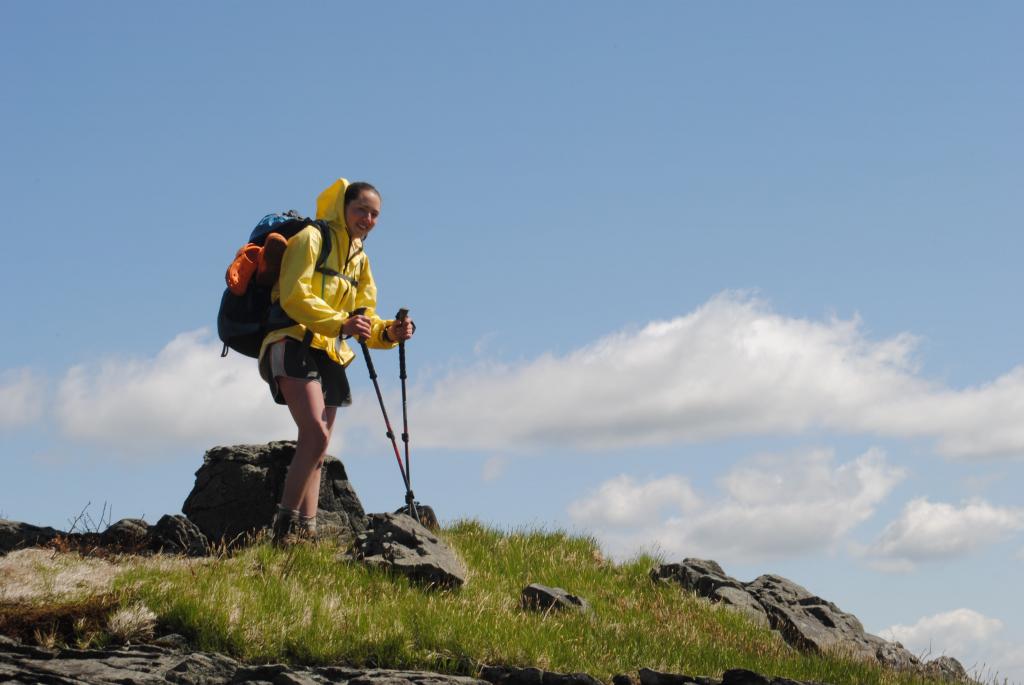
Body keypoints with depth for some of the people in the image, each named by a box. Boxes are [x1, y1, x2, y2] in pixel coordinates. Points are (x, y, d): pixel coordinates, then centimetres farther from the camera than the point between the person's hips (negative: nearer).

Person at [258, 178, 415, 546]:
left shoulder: (360, 259, 21)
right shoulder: (312, 238, -4)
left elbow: (364, 316, 18)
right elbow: (294, 297, -16)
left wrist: (389, 332, -4)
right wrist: (341, 323, -28)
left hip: (330, 356, 9)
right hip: (294, 346, -9)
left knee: (316, 448, 5)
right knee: (316, 434, -24)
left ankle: (305, 531, 5)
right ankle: (285, 525, -22)